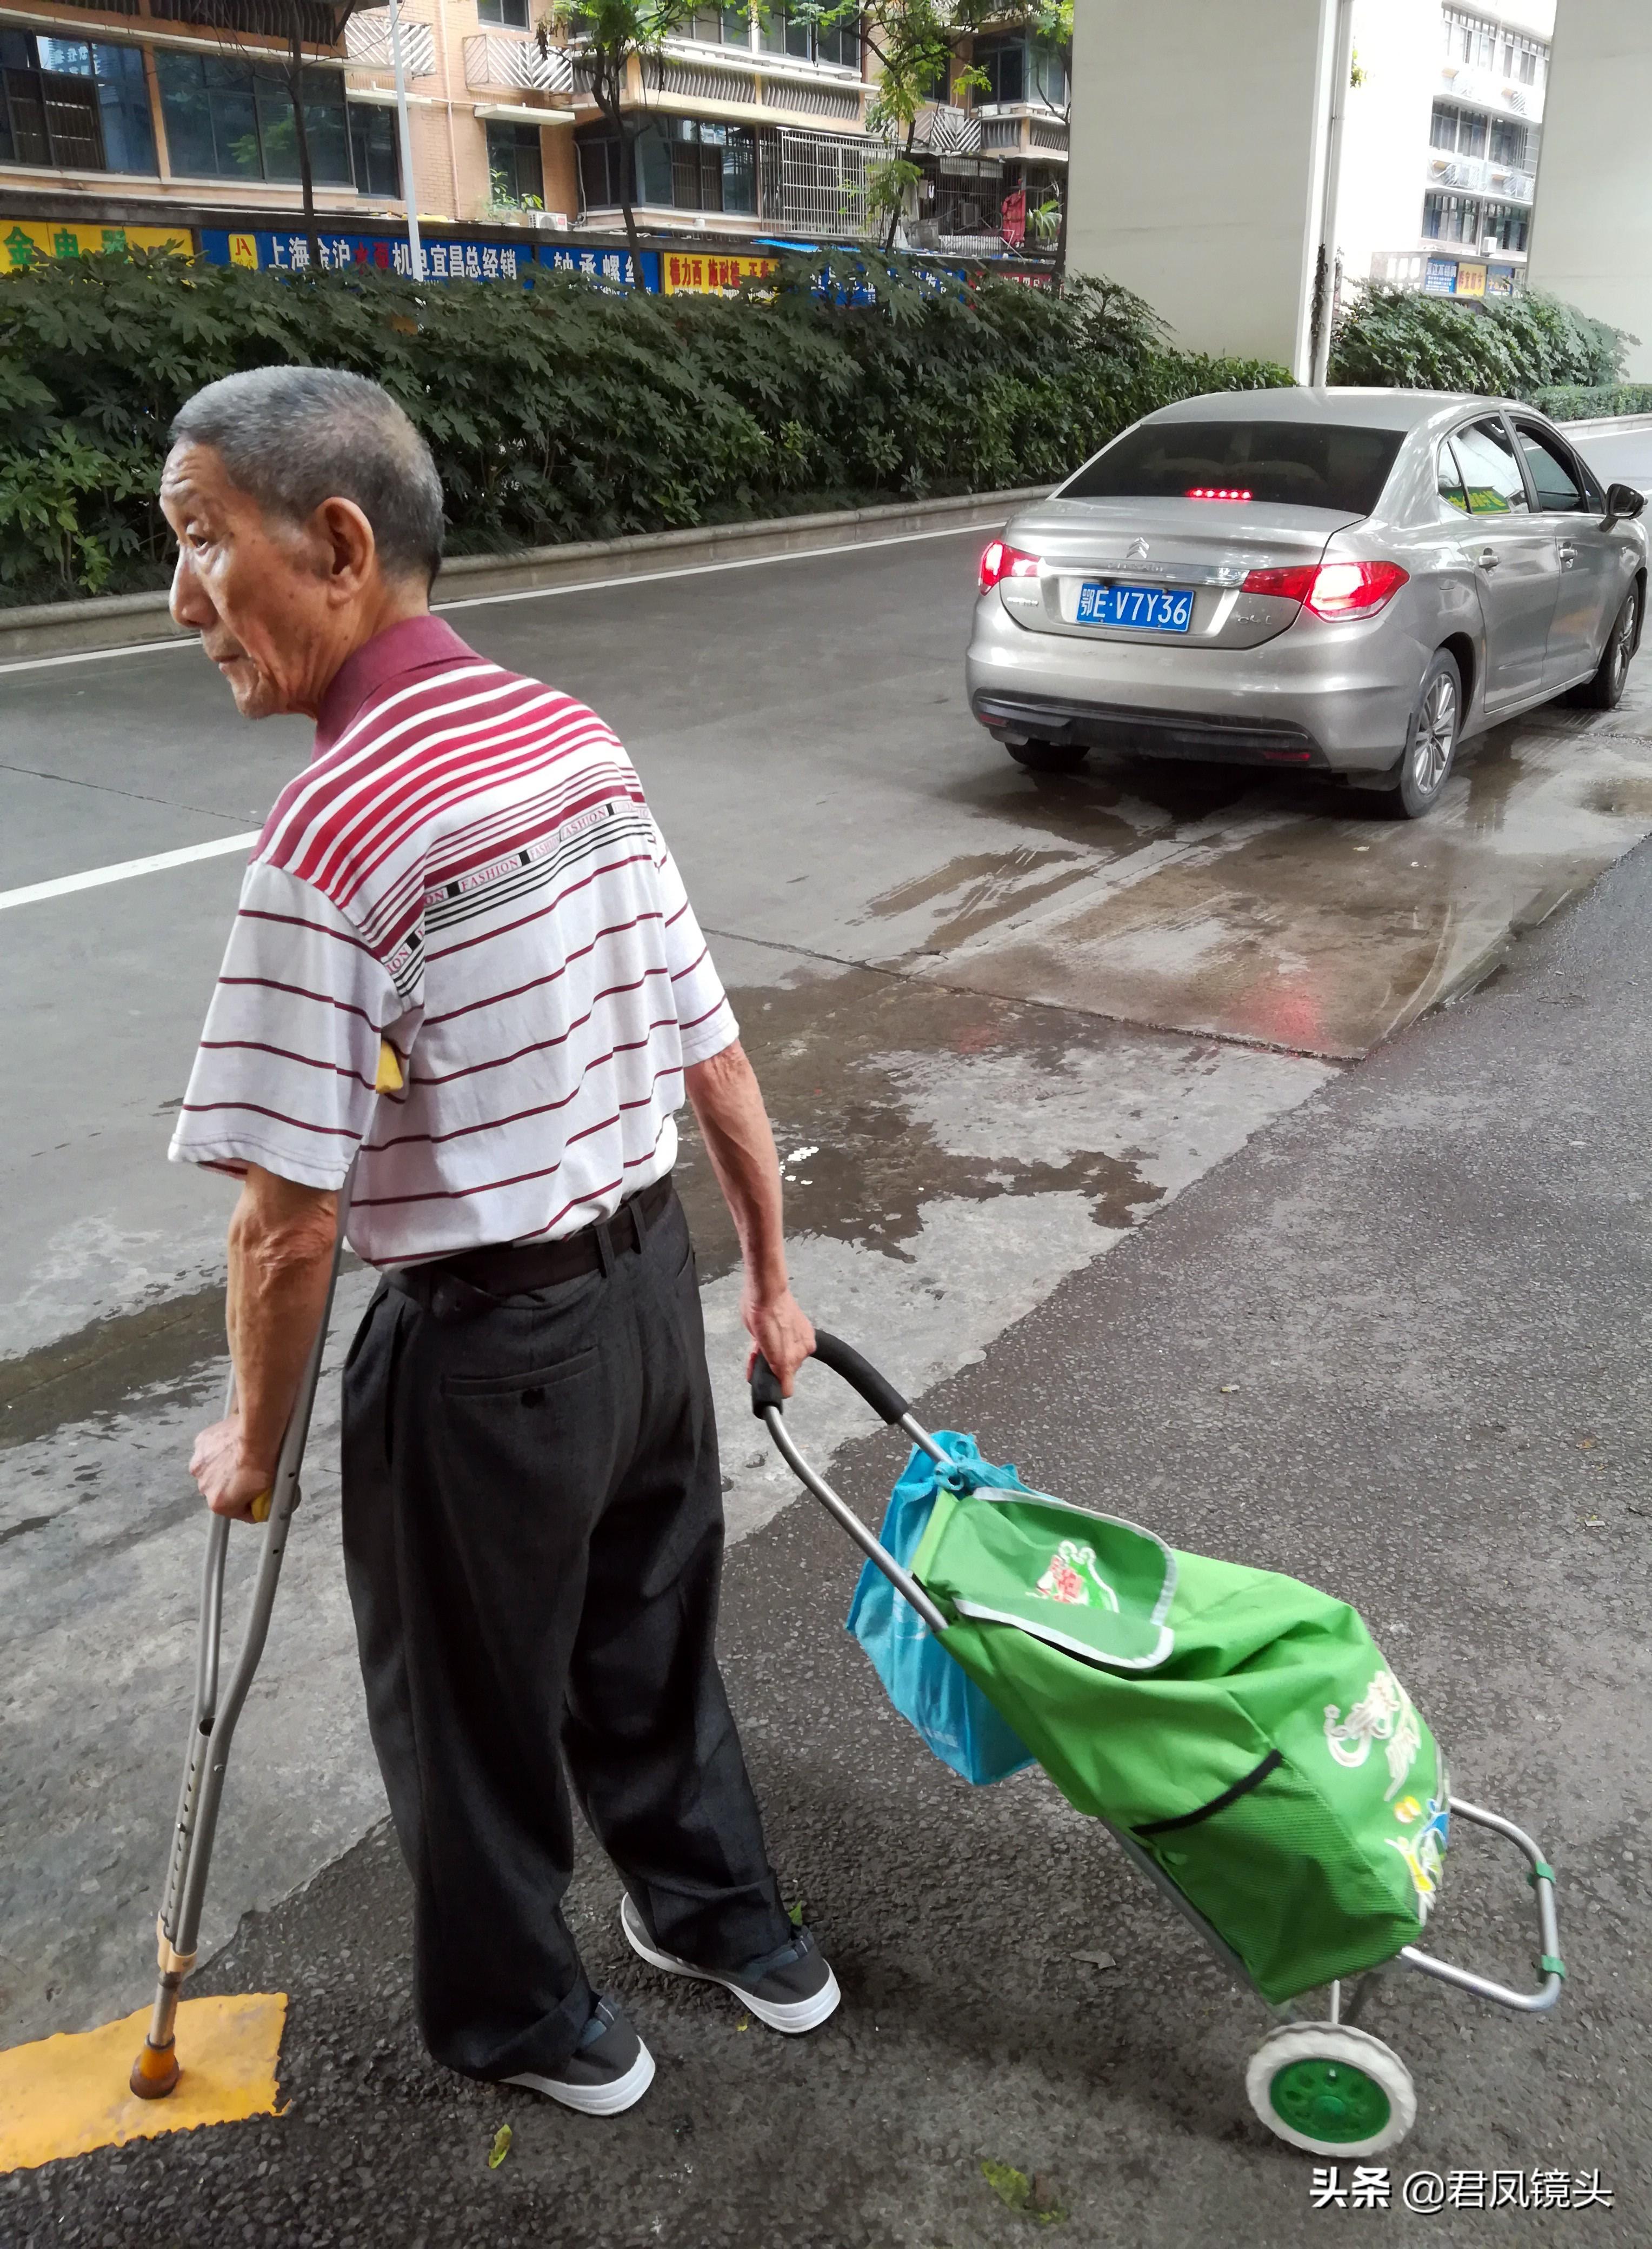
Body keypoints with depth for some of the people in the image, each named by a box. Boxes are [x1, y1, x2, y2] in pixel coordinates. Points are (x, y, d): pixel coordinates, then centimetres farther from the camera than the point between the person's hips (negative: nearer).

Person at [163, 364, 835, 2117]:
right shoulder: (578, 741, -1)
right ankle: (726, 1919, 49)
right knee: (649, 1643, 27)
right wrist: (770, 1278, 14)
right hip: (650, 1280, 7)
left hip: (483, 1344, -7)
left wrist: (255, 1438, -3)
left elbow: (290, 1221, -20)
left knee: (471, 1706, 19)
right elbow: (715, 1060, 3)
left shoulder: (334, 828, -24)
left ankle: (524, 2018, 42)